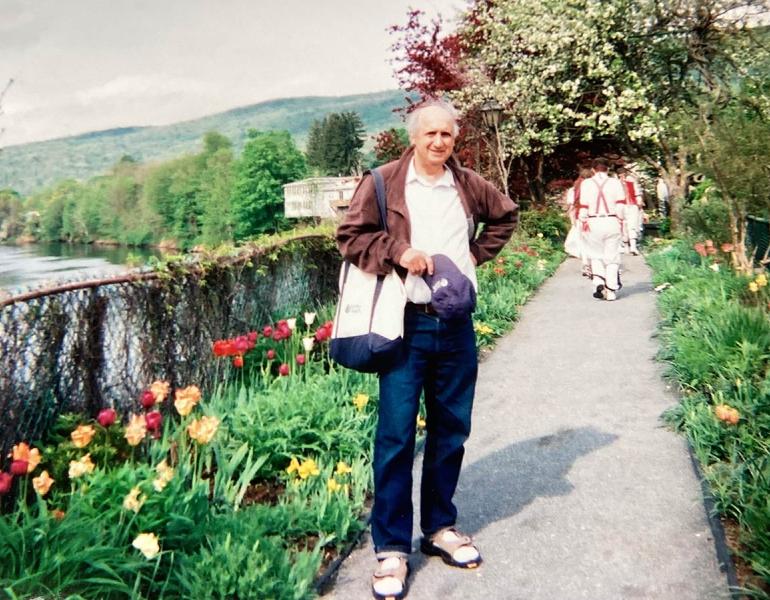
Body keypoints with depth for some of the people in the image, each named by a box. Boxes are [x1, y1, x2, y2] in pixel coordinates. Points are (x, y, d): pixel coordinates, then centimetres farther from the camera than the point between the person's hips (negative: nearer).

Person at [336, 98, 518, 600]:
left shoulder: (470, 185, 9)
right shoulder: (383, 183, -2)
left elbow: (506, 216, 26)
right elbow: (351, 236, -2)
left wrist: (478, 254, 12)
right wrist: (397, 252, -15)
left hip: (457, 324, 4)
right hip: (406, 323, -4)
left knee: (452, 431, 13)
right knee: (396, 435, -2)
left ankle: (440, 526, 31)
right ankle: (391, 548, 11)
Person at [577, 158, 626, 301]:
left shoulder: (586, 184, 1)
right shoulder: (615, 182, 2)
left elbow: (583, 207, -2)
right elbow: (621, 206, -3)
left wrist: (583, 222, 7)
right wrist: (620, 221, 8)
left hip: (593, 223, 0)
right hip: (612, 222, 0)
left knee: (596, 255, 15)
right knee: (612, 257, 7)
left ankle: (598, 282, -4)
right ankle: (611, 290, 5)